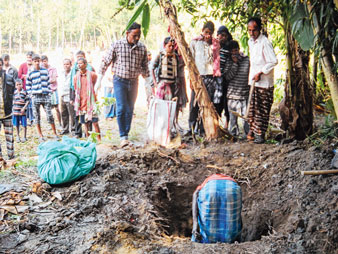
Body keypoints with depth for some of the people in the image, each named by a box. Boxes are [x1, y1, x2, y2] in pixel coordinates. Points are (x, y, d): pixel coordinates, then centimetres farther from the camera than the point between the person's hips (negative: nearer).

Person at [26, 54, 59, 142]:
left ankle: (55, 134, 7)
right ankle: (40, 136, 11)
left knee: (49, 115, -3)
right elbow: (28, 85, 8)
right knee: (37, 117, 3)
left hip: (46, 96, 0)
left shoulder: (45, 71, 8)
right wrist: (31, 94, -1)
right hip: (36, 97, 0)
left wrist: (49, 92, 5)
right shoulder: (30, 73, 3)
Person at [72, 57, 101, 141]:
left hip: (91, 102, -3)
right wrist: (75, 102, 12)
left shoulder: (92, 75, -2)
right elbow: (75, 90, 13)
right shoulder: (76, 77, 6)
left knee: (95, 122, -4)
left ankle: (99, 140, 4)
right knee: (85, 123, 7)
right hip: (81, 103, 3)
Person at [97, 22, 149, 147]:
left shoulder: (142, 48, 0)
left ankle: (126, 135, 16)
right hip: (120, 80, -3)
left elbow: (144, 67, 11)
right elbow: (105, 62, -3)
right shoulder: (117, 45, -9)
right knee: (121, 108, -11)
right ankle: (123, 137, -7)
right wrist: (99, 81, -3)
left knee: (130, 110, 6)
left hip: (134, 82, 3)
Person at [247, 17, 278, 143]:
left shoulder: (265, 42, -14)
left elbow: (273, 61, -19)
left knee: (263, 109, -1)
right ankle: (252, 130, 18)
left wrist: (260, 73, -18)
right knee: (252, 108, 10)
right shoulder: (250, 42, 12)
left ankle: (260, 134, 5)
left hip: (264, 82, -8)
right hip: (253, 81, 8)